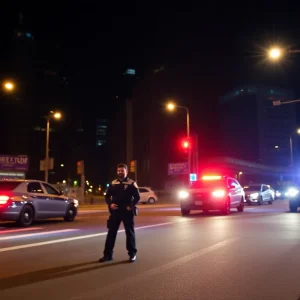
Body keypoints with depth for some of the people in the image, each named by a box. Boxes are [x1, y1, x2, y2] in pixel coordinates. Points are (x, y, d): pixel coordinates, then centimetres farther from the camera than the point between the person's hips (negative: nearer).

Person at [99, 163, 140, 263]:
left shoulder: (131, 183, -3)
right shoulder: (113, 183, 7)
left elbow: (137, 197, -5)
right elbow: (107, 196, 11)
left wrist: (131, 206, -17)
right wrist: (110, 204, -8)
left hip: (127, 211, -3)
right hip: (115, 211, 3)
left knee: (130, 232, 5)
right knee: (111, 232, 3)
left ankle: (132, 254, 16)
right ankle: (108, 254, 11)